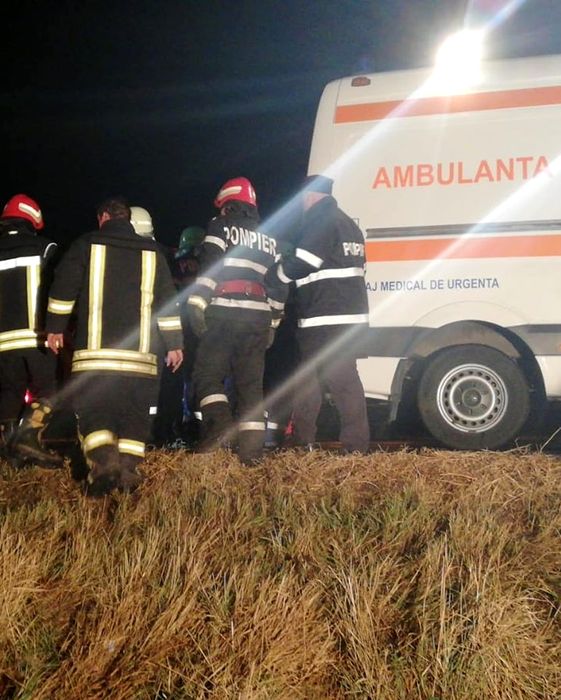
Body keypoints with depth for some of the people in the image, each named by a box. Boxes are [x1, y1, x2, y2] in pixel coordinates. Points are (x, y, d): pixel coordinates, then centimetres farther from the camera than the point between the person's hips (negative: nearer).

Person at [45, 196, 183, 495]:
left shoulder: (87, 244, 7)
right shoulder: (152, 251, 14)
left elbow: (63, 287, 2)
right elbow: (167, 300, 11)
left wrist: (55, 327, 11)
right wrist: (174, 342, 14)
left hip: (94, 349, -2)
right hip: (140, 352, 2)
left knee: (92, 409, 0)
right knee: (134, 413, 7)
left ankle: (104, 461, -21)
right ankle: (129, 471, -1)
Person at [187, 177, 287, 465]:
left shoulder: (221, 227, 6)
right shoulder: (270, 240, 23)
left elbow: (210, 266, -9)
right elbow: (278, 285, 20)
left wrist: (196, 304, -13)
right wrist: (272, 323, 23)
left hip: (224, 314, -5)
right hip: (258, 317, 5)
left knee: (207, 373, 0)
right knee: (251, 383, 6)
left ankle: (219, 423, -22)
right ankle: (252, 448, 3)